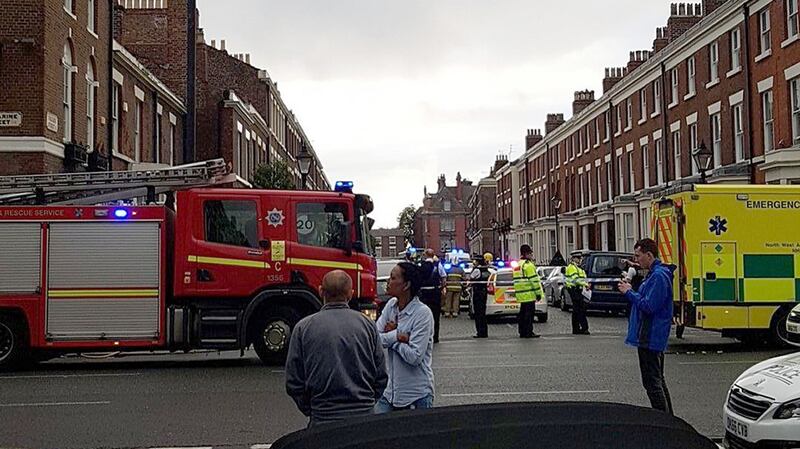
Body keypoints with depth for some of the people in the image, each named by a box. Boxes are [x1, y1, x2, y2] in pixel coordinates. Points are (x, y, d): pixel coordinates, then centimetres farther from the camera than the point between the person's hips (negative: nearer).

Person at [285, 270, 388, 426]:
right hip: (364, 416, 2)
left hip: (323, 420, -2)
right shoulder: (367, 325, 2)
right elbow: (381, 377, 6)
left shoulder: (303, 327, -3)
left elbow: (294, 382, 1)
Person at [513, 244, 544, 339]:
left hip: (521, 295, 9)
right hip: (529, 294, -9)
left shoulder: (518, 265, 19)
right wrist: (538, 292, -12)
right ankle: (528, 332, -7)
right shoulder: (528, 265, -12)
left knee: (523, 313, 12)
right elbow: (534, 279, -15)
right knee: (529, 313, -7)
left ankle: (522, 332, 15)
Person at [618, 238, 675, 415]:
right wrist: (630, 290, 7)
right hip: (654, 337, 11)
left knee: (652, 382, -6)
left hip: (650, 338, -11)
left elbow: (649, 306, -24)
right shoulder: (654, 274, 15)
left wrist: (629, 292, -14)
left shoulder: (659, 276, -19)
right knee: (657, 380, 19)